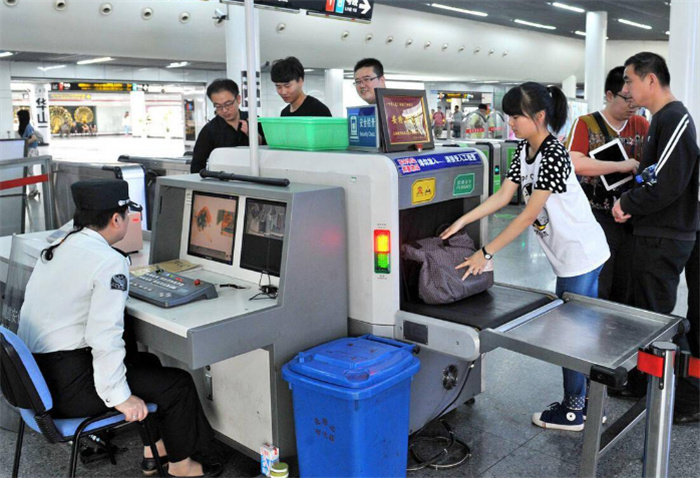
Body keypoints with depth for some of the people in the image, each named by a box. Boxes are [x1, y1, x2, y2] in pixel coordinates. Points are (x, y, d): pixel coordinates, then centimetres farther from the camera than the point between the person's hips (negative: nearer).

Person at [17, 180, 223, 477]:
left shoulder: (54, 249, 7)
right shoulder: (109, 262, -21)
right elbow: (105, 336, -25)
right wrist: (118, 396, -16)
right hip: (65, 386, -10)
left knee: (150, 364, 24)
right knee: (178, 384, 1)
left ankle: (154, 453, 33)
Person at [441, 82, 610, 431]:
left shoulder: (554, 155, -23)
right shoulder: (524, 150, 5)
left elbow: (529, 215, -25)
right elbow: (502, 196, 1)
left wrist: (486, 253, -26)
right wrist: (461, 222, -8)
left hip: (581, 255, -9)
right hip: (567, 256, 9)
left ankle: (573, 412, 15)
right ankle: (589, 404, 30)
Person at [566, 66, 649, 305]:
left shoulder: (641, 124, 9)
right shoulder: (586, 124, -4)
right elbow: (573, 163, -19)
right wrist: (621, 166, -19)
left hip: (632, 218, 5)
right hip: (598, 219, -5)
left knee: (626, 292, 12)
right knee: (596, 293, -1)